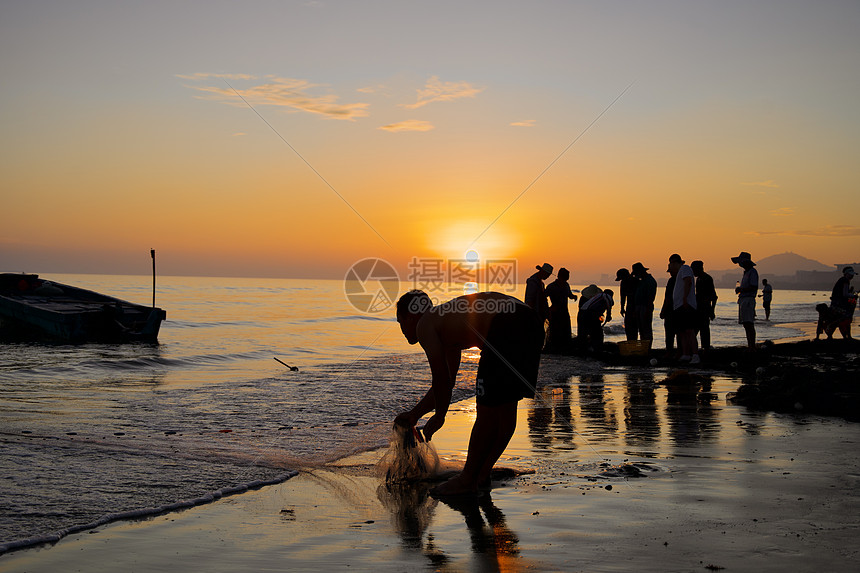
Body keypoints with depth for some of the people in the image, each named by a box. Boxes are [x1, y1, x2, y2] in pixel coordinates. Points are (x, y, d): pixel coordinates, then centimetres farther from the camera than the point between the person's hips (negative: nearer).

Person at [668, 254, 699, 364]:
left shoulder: (685, 268, -3)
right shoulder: (680, 272, 26)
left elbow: (688, 282, -19)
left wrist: (684, 298, -26)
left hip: (686, 305, -11)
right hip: (679, 307, 11)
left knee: (689, 331, -17)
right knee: (682, 332, 9)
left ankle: (695, 356, -24)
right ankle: (685, 355, 11)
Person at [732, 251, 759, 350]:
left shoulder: (752, 272, -9)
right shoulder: (746, 272, 20)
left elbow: (754, 287, -17)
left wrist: (741, 289, -13)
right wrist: (739, 288, 13)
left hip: (748, 300, -10)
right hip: (743, 300, 10)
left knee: (749, 325, -11)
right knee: (746, 325, 8)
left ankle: (752, 347, -12)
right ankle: (749, 346, 11)